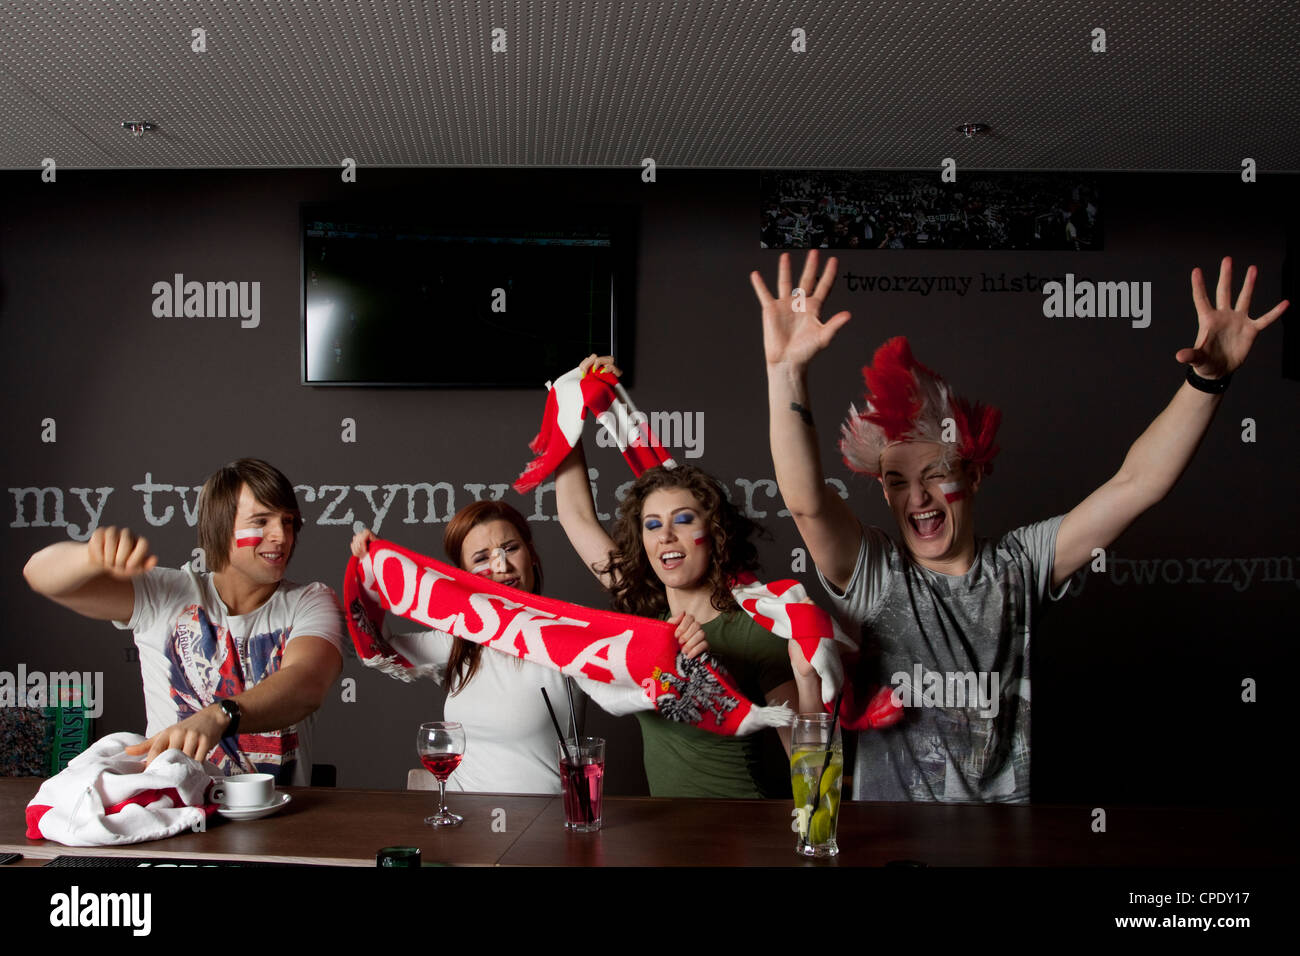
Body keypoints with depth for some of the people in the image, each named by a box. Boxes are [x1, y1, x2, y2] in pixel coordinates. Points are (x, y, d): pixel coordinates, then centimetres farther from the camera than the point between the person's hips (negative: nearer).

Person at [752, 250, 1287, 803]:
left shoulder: (1020, 565, 6)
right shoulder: (873, 575, -2)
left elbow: (1137, 483, 1)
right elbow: (805, 502, -20)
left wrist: (1208, 376, -8)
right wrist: (786, 370, -32)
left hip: (1008, 796, 3)